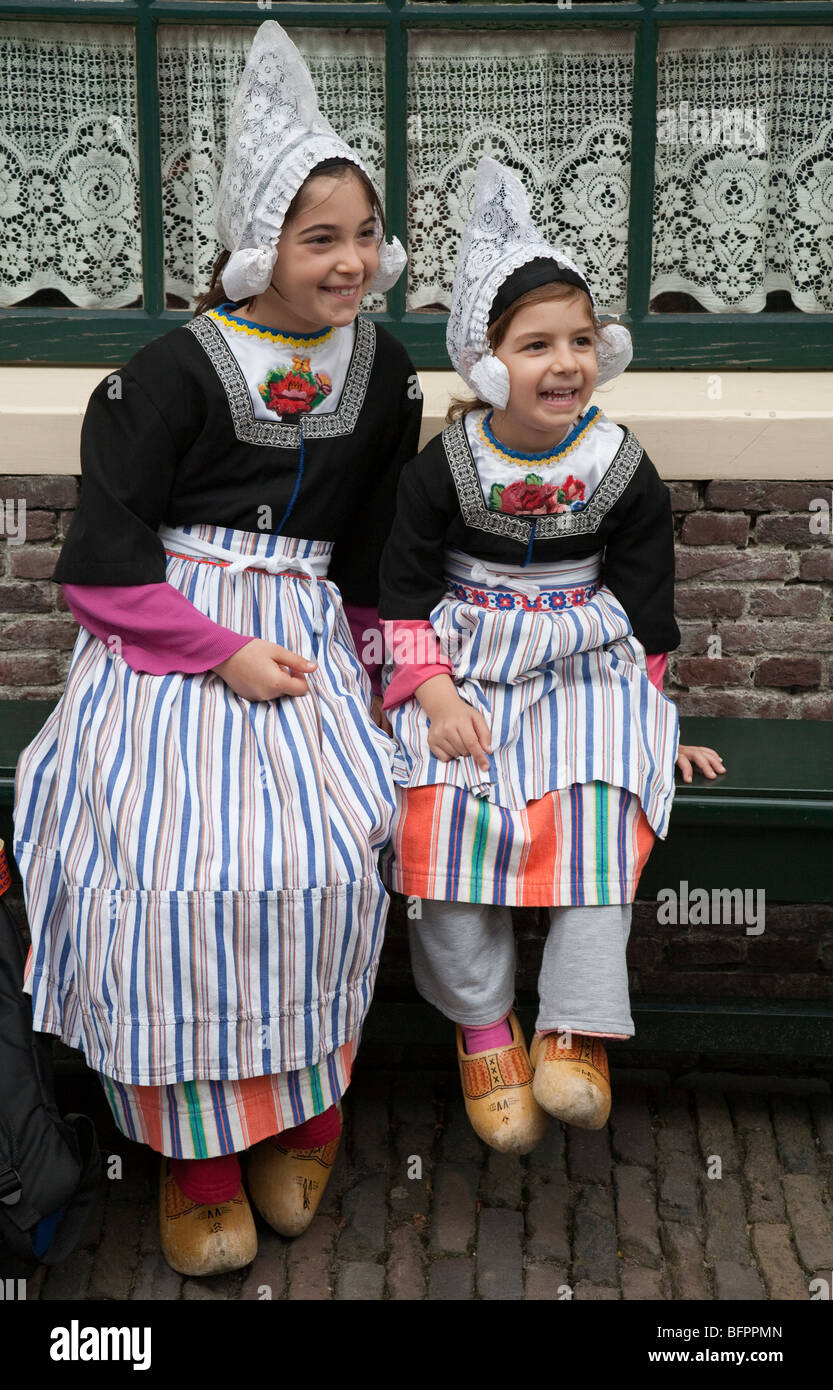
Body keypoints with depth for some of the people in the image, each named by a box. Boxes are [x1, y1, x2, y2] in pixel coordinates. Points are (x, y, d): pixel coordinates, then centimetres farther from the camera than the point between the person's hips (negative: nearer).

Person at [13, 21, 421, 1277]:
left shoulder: (381, 365, 8)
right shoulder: (177, 370, -7)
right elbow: (107, 554, -9)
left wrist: (378, 647, 9)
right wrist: (224, 653, -14)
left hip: (306, 638, 4)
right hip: (170, 645, -3)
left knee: (328, 856, -18)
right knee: (173, 866, -20)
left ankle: (302, 1120, 4)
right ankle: (197, 1155, -1)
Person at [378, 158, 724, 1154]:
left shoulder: (624, 472, 0)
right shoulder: (445, 465, -3)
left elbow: (645, 604, 6)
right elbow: (406, 585, 0)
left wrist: (649, 709, 4)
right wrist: (434, 689, -12)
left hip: (585, 662, 1)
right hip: (466, 668, 0)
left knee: (599, 812, -24)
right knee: (443, 812, -23)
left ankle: (573, 1034, -14)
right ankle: (482, 1025, -6)